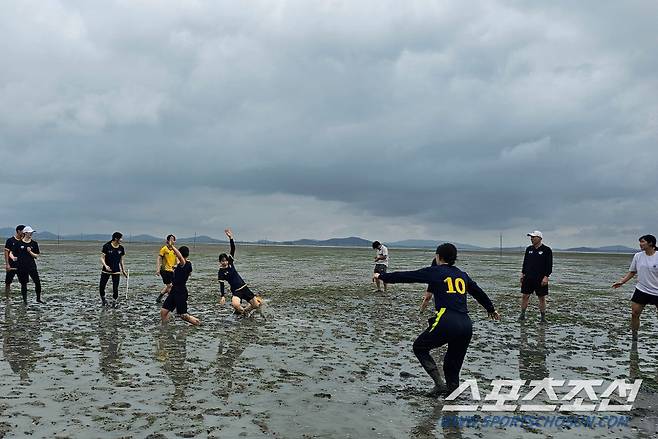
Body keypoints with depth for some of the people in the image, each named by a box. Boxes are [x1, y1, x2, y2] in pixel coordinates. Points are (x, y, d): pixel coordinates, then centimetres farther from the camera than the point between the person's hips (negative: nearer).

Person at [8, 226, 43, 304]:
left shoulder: (34, 243, 4)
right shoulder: (19, 243, 0)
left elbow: (36, 256, 4)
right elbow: (11, 253, 4)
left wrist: (30, 252, -12)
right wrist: (13, 257, -17)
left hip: (32, 266, 1)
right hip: (21, 267, -1)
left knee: (37, 282, -8)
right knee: (23, 284, 6)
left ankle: (38, 299, 6)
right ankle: (25, 300, 18)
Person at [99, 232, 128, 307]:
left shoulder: (121, 248, 2)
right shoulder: (106, 246, -9)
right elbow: (102, 258, -7)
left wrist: (123, 271, 13)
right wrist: (105, 266, -25)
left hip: (116, 271, 2)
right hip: (106, 270, -2)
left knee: (115, 288, -3)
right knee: (102, 286, 3)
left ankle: (114, 301, 13)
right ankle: (103, 299, 28)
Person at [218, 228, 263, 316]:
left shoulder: (230, 263, 4)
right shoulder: (221, 272, -5)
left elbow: (233, 249, -3)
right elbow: (221, 285, -7)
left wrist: (231, 238, -12)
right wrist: (223, 296, -18)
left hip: (244, 288, 5)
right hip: (236, 291, -5)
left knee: (257, 305, 1)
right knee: (235, 304, -36)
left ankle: (245, 310, 30)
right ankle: (240, 311, -1)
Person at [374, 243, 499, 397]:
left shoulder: (434, 272, 6)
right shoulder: (462, 275, 21)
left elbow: (405, 276, 8)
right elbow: (479, 293, 34)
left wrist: (381, 276, 20)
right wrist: (492, 310, 50)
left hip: (447, 322, -5)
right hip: (467, 325, 6)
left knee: (419, 347, 14)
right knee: (452, 366, 18)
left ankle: (439, 383, 2)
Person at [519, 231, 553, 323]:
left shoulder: (546, 250, -4)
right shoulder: (529, 249, 11)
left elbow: (549, 265, -7)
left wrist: (546, 277, -14)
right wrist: (522, 273, 10)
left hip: (540, 279, -4)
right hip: (528, 278, 4)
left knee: (542, 298, 3)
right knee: (525, 296, 4)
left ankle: (543, 317, 11)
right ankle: (522, 315, 14)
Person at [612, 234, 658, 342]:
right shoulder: (638, 256, 2)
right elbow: (632, 272, 11)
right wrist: (622, 281, 0)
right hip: (641, 290, 3)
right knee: (634, 314, 0)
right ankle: (634, 337, 13)